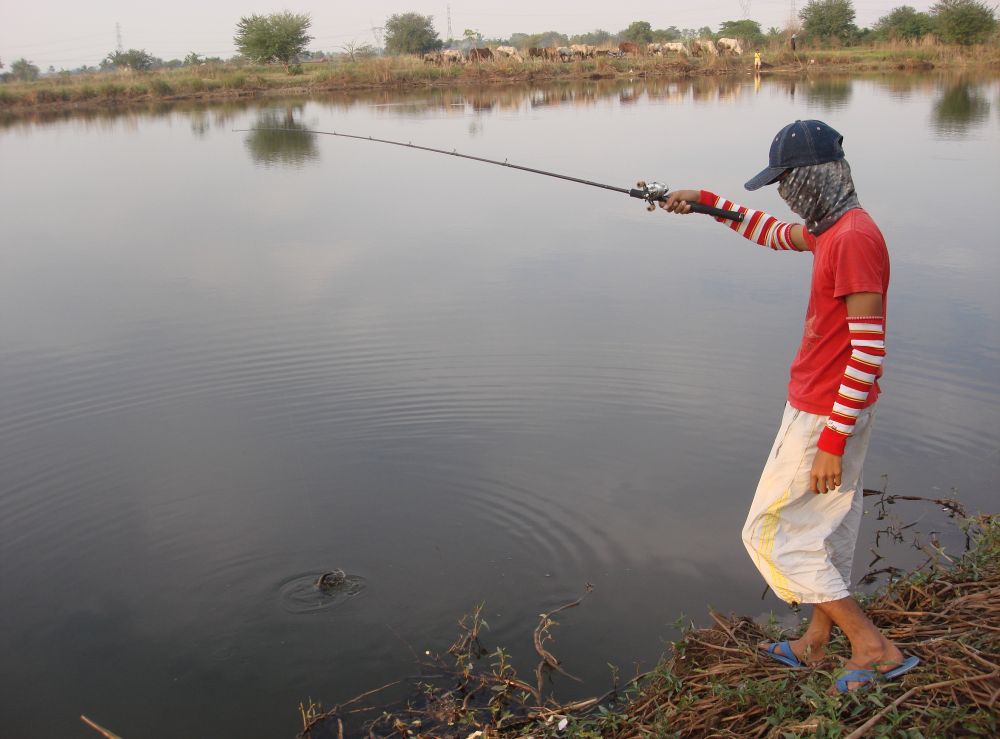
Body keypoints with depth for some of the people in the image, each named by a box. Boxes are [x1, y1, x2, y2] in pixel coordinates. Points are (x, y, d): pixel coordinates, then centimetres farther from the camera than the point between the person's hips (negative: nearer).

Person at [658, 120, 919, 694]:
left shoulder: (854, 238, -23)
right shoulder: (832, 228, 7)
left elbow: (870, 351, -25)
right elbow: (776, 233, 30)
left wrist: (832, 440, -25)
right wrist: (708, 204, 26)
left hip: (824, 418, -10)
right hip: (827, 410, 10)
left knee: (772, 534, 1)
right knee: (829, 527, 18)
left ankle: (874, 646, 6)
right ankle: (815, 644, 33)